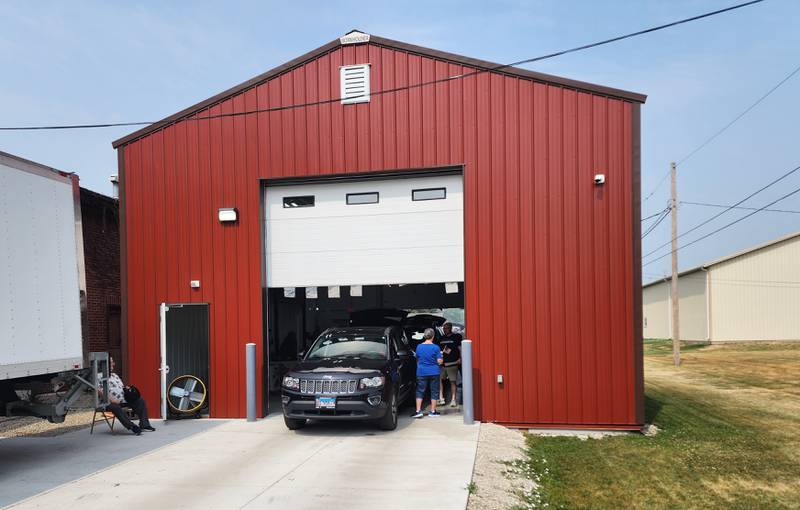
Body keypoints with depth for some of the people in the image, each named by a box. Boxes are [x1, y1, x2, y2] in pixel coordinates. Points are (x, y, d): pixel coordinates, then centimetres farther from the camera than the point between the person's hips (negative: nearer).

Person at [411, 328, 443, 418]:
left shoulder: (419, 347, 0)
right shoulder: (435, 347, -9)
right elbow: (439, 361, -9)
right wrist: (440, 354, 11)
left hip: (421, 373, 2)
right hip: (434, 372, -2)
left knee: (420, 391, 6)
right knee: (434, 391, 9)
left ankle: (418, 411, -2)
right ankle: (433, 411, 13)